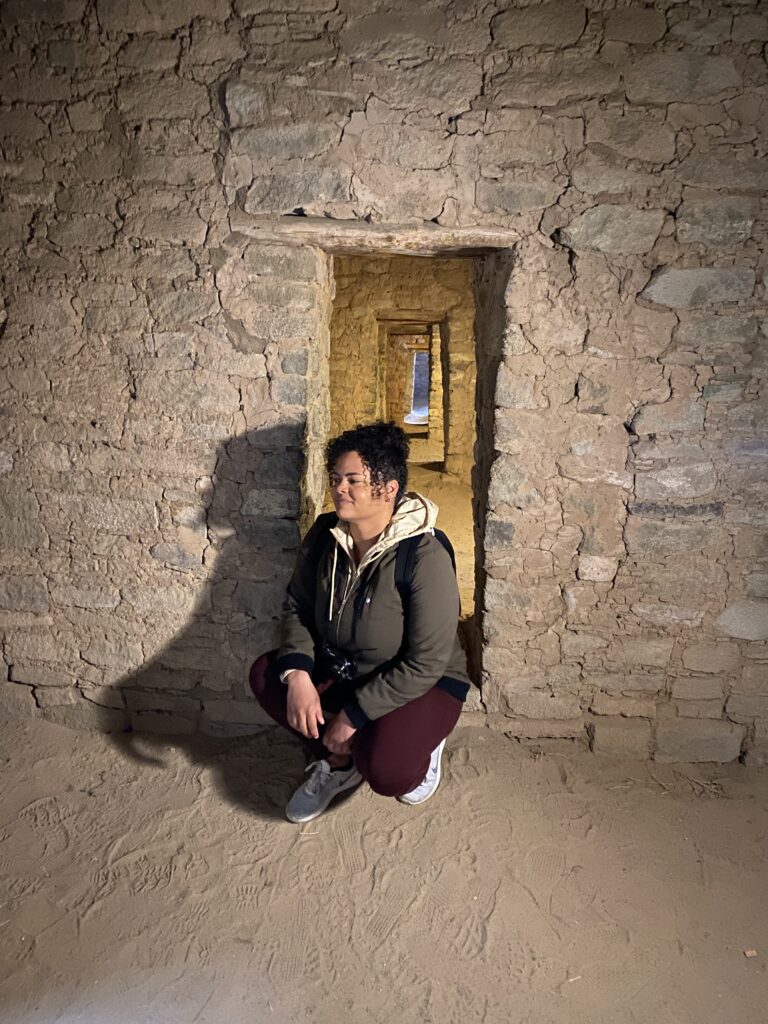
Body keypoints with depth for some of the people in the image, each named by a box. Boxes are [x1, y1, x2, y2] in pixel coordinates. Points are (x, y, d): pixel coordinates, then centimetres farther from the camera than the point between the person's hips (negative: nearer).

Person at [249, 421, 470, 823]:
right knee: (266, 673, -15)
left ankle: (418, 744, 8)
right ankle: (339, 762, 6)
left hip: (423, 684, -6)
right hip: (340, 669, 6)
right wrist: (298, 674, -19)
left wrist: (354, 714, -22)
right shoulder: (324, 534, -10)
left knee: (386, 773, -31)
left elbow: (426, 664, -26)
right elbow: (297, 607, -1)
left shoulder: (426, 558, -29)